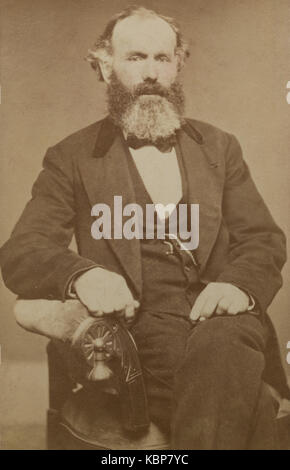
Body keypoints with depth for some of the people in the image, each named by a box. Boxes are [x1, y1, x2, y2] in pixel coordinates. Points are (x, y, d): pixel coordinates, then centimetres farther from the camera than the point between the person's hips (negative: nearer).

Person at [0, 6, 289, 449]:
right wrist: (81, 274, -24)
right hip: (138, 332, -2)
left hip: (219, 319, 3)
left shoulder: (220, 147, 17)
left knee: (223, 345, -32)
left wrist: (241, 284, -12)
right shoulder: (71, 158, 9)